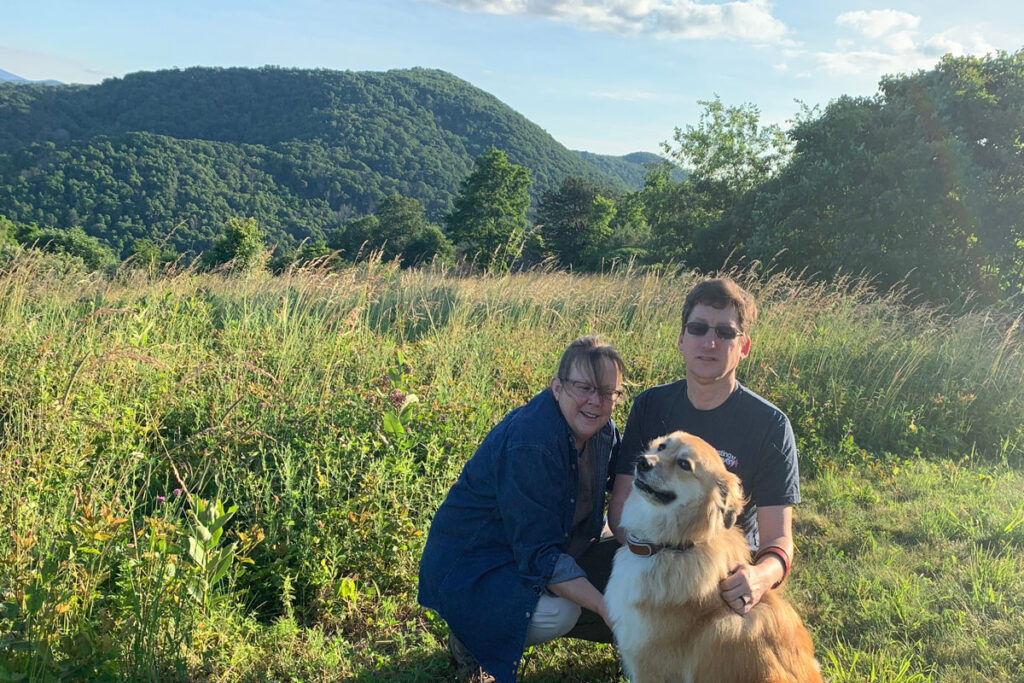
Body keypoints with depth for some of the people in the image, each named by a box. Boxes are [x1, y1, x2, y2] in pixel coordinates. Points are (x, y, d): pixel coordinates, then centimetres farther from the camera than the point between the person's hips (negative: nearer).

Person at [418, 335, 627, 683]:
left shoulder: (602, 431, -6)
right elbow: (539, 555, -31)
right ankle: (470, 638, -1)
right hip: (469, 565, -9)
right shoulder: (529, 446, -31)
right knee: (559, 613, -29)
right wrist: (603, 606, -35)